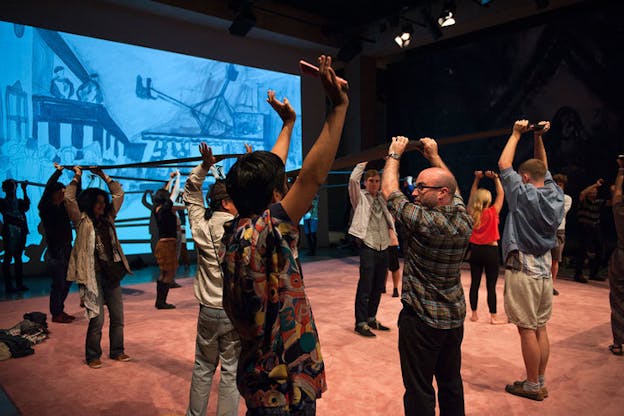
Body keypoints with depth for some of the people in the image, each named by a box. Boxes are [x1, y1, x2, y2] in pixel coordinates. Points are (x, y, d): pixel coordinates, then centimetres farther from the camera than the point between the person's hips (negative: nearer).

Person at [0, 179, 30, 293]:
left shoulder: (19, 202, 16)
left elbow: (26, 206, -7)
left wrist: (24, 190, -15)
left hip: (21, 233, 5)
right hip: (9, 233, -5)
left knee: (18, 258, 9)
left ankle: (19, 283, 13)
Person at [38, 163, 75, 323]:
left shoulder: (63, 207, 8)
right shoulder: (46, 209, -10)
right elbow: (48, 187, -22)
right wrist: (58, 171, -15)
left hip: (67, 249, 7)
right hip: (55, 251, -7)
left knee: (67, 282, 14)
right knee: (58, 283, 0)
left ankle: (60, 311, 27)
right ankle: (55, 314, 13)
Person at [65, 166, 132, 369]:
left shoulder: (108, 218, 12)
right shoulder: (82, 221, -1)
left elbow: (119, 194, 14)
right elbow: (69, 198, -14)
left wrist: (103, 175, 12)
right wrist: (77, 177, -4)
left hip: (112, 274, 5)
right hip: (93, 276, -5)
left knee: (117, 317, 11)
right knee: (97, 319, -3)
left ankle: (117, 351, 26)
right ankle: (93, 356, 15)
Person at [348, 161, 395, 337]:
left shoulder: (383, 198, 15)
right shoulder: (360, 197, 1)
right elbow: (353, 179, -14)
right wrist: (363, 163, -7)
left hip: (383, 247, 6)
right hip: (368, 247, -6)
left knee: (378, 287, 12)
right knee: (365, 287, -6)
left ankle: (371, 318, 24)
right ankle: (360, 323, 2)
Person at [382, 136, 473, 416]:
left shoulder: (425, 221, -23)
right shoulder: (464, 220, -3)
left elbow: (388, 191, -10)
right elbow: (451, 186, 17)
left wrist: (394, 154, 3)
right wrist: (434, 156, 23)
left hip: (422, 318, -7)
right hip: (454, 316, 8)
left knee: (419, 391, 4)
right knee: (451, 383, 20)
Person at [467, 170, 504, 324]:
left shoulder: (472, 213, -2)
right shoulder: (492, 213, -11)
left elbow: (472, 195, 11)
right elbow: (501, 194, -2)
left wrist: (477, 179, 10)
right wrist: (496, 179, 1)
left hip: (475, 250, 4)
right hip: (491, 251, -3)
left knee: (474, 283, 9)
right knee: (491, 286, 0)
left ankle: (474, 314, 15)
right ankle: (493, 317, 4)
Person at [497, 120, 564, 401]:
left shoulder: (524, 195, -12)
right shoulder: (555, 195, 5)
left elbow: (504, 164, -5)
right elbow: (543, 168, 21)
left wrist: (517, 134, 4)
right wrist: (538, 138, 16)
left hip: (523, 270, -7)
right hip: (545, 269, 7)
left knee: (527, 330, 0)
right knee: (540, 328, 13)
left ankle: (532, 386, 9)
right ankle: (540, 382, 22)